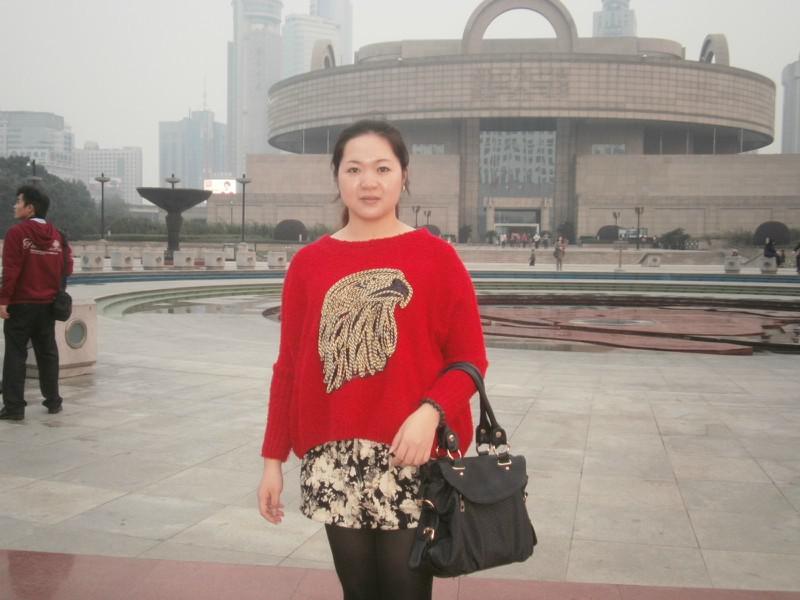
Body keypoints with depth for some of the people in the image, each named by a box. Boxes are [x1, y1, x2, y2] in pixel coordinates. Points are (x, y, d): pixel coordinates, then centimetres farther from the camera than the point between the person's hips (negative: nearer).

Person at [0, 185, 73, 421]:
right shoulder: (56, 235, 5)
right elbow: (66, 268, 6)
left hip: (20, 304, -5)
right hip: (47, 304, 5)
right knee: (47, 353, 14)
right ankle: (53, 401, 20)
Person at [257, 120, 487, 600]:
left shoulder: (436, 257, -2)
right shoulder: (308, 263, 6)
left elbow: (470, 359, -2)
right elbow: (289, 367, 8)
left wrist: (430, 413, -19)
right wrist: (273, 458, 7)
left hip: (410, 457, -2)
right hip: (332, 462, 3)